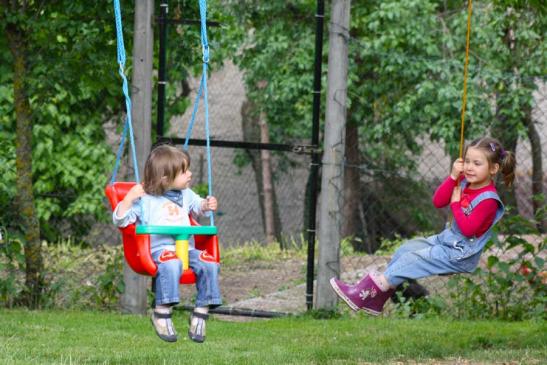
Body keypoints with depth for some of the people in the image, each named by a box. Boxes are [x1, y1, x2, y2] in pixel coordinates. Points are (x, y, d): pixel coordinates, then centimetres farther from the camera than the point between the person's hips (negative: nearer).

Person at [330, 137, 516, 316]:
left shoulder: (488, 199, -21)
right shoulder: (464, 182, 4)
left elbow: (468, 229, -26)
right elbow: (438, 201, 2)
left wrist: (456, 203, -18)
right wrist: (453, 177, -9)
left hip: (462, 255, -10)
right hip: (447, 238, 10)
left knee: (413, 259, -15)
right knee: (405, 249, 6)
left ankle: (363, 294, -14)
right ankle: (376, 298, 4)